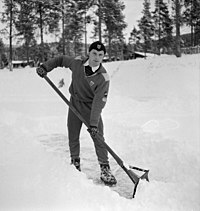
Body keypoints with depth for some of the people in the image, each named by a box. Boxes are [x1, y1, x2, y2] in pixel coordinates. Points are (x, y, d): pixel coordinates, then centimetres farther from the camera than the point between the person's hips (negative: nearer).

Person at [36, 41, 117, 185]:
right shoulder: (77, 63, -12)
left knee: (98, 138, -7)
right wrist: (45, 67, -2)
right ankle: (75, 163, 28)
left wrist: (94, 123, -33)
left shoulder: (103, 77, -24)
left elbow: (99, 101, -27)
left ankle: (105, 169, 3)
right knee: (73, 136, 10)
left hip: (91, 107, -3)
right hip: (74, 104, 4)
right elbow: (61, 60, 8)